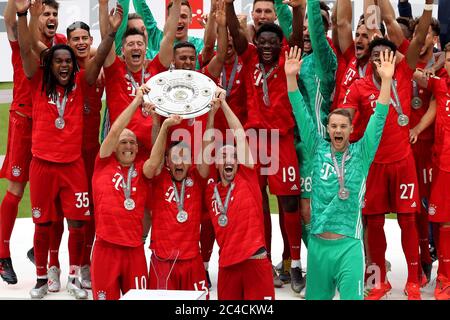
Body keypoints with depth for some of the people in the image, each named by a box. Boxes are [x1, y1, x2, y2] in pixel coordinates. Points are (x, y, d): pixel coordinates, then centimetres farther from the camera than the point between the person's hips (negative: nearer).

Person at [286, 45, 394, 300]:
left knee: (352, 297, -8)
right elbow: (302, 116, 1)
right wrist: (291, 77, -7)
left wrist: (386, 80, -15)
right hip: (318, 243, 3)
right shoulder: (319, 150, 7)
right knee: (316, 297, 12)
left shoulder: (361, 154, 3)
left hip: (349, 245, -2)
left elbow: (378, 120, -6)